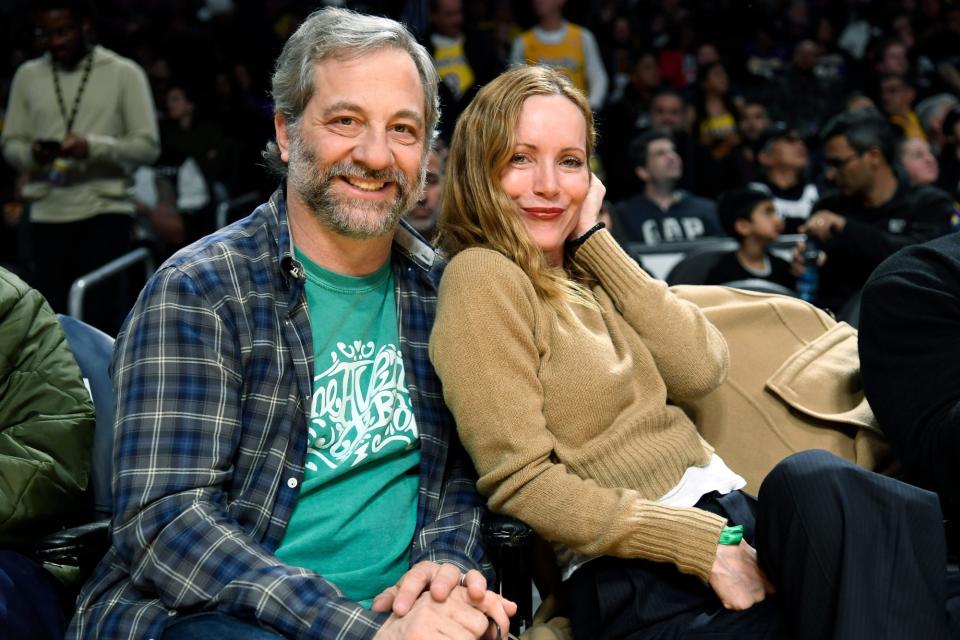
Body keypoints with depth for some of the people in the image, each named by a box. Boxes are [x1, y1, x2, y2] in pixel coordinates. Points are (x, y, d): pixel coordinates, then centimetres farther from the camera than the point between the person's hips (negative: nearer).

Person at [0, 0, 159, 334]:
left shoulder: (124, 73, 1)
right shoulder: (28, 75, 11)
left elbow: (148, 145, -3)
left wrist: (94, 147, -19)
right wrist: (32, 154, -11)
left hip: (105, 211, -3)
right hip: (47, 215, 3)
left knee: (104, 313, -6)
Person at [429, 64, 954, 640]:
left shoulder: (582, 271, 16)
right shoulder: (483, 276, -7)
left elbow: (701, 369, 1)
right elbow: (520, 481, -14)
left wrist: (593, 239, 2)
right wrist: (700, 543, -17)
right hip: (639, 584, -6)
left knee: (814, 480, -28)